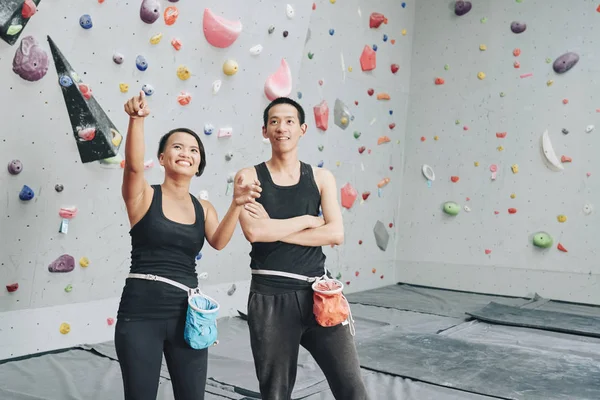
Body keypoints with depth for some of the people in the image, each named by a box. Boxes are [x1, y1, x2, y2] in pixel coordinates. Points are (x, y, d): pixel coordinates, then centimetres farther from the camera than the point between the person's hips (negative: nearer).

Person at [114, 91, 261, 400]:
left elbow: (219, 242, -10)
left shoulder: (203, 209, 8)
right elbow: (134, 164, -22)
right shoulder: (144, 196, -2)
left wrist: (236, 205, -27)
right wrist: (137, 119, -37)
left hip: (187, 315, 4)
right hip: (140, 314, -3)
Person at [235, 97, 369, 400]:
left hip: (317, 293, 1)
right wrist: (307, 219, -7)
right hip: (270, 297, -1)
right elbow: (253, 231, -16)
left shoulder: (321, 178, 6)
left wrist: (273, 227, -12)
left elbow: (336, 234, -9)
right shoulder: (249, 177, 1)